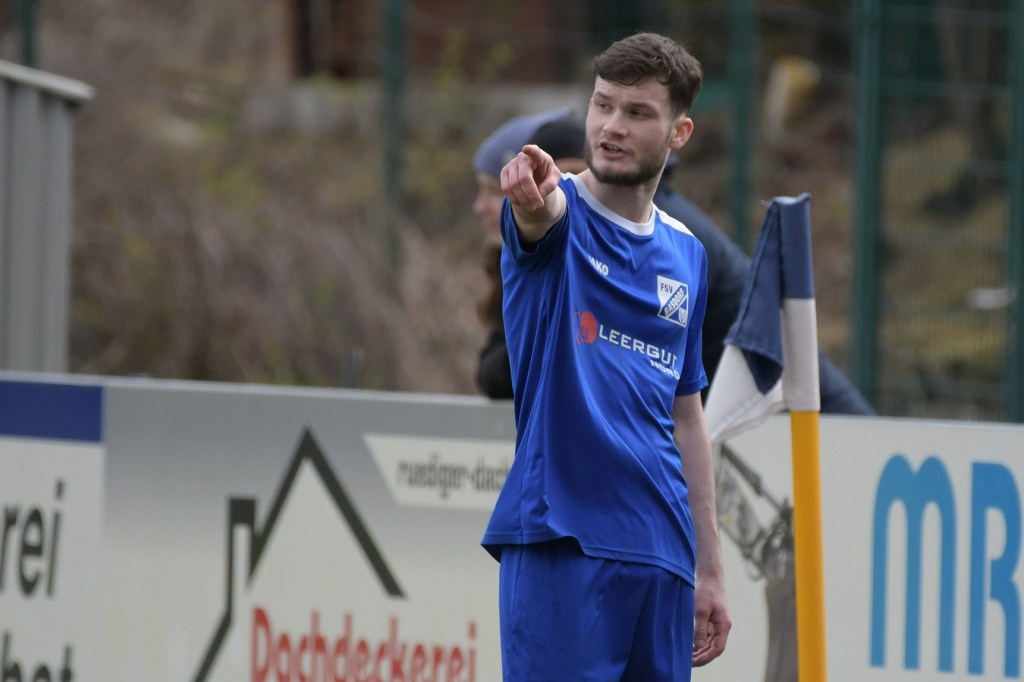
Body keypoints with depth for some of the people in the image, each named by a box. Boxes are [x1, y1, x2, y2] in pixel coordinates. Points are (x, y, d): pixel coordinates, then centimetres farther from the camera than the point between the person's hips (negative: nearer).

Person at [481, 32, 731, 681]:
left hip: (661, 554, 6)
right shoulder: (555, 212, -1)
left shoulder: (685, 255, 15)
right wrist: (534, 197, -54)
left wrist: (710, 571, 17)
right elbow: (541, 213, -28)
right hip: (560, 541, -6)